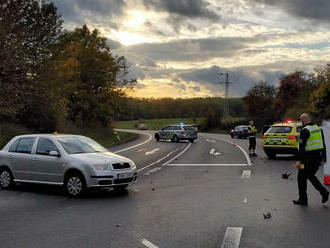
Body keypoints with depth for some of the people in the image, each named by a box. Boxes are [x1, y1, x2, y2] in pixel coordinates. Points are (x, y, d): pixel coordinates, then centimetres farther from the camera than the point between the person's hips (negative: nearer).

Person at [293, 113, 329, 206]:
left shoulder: (305, 130, -15)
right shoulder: (318, 128, 10)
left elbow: (302, 147, -20)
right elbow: (323, 144, 14)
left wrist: (299, 160, -19)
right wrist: (324, 157, 20)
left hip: (309, 158, -8)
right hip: (319, 156, 8)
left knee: (302, 177, 6)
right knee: (311, 175, 22)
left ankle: (303, 199, 10)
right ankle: (324, 192, 8)